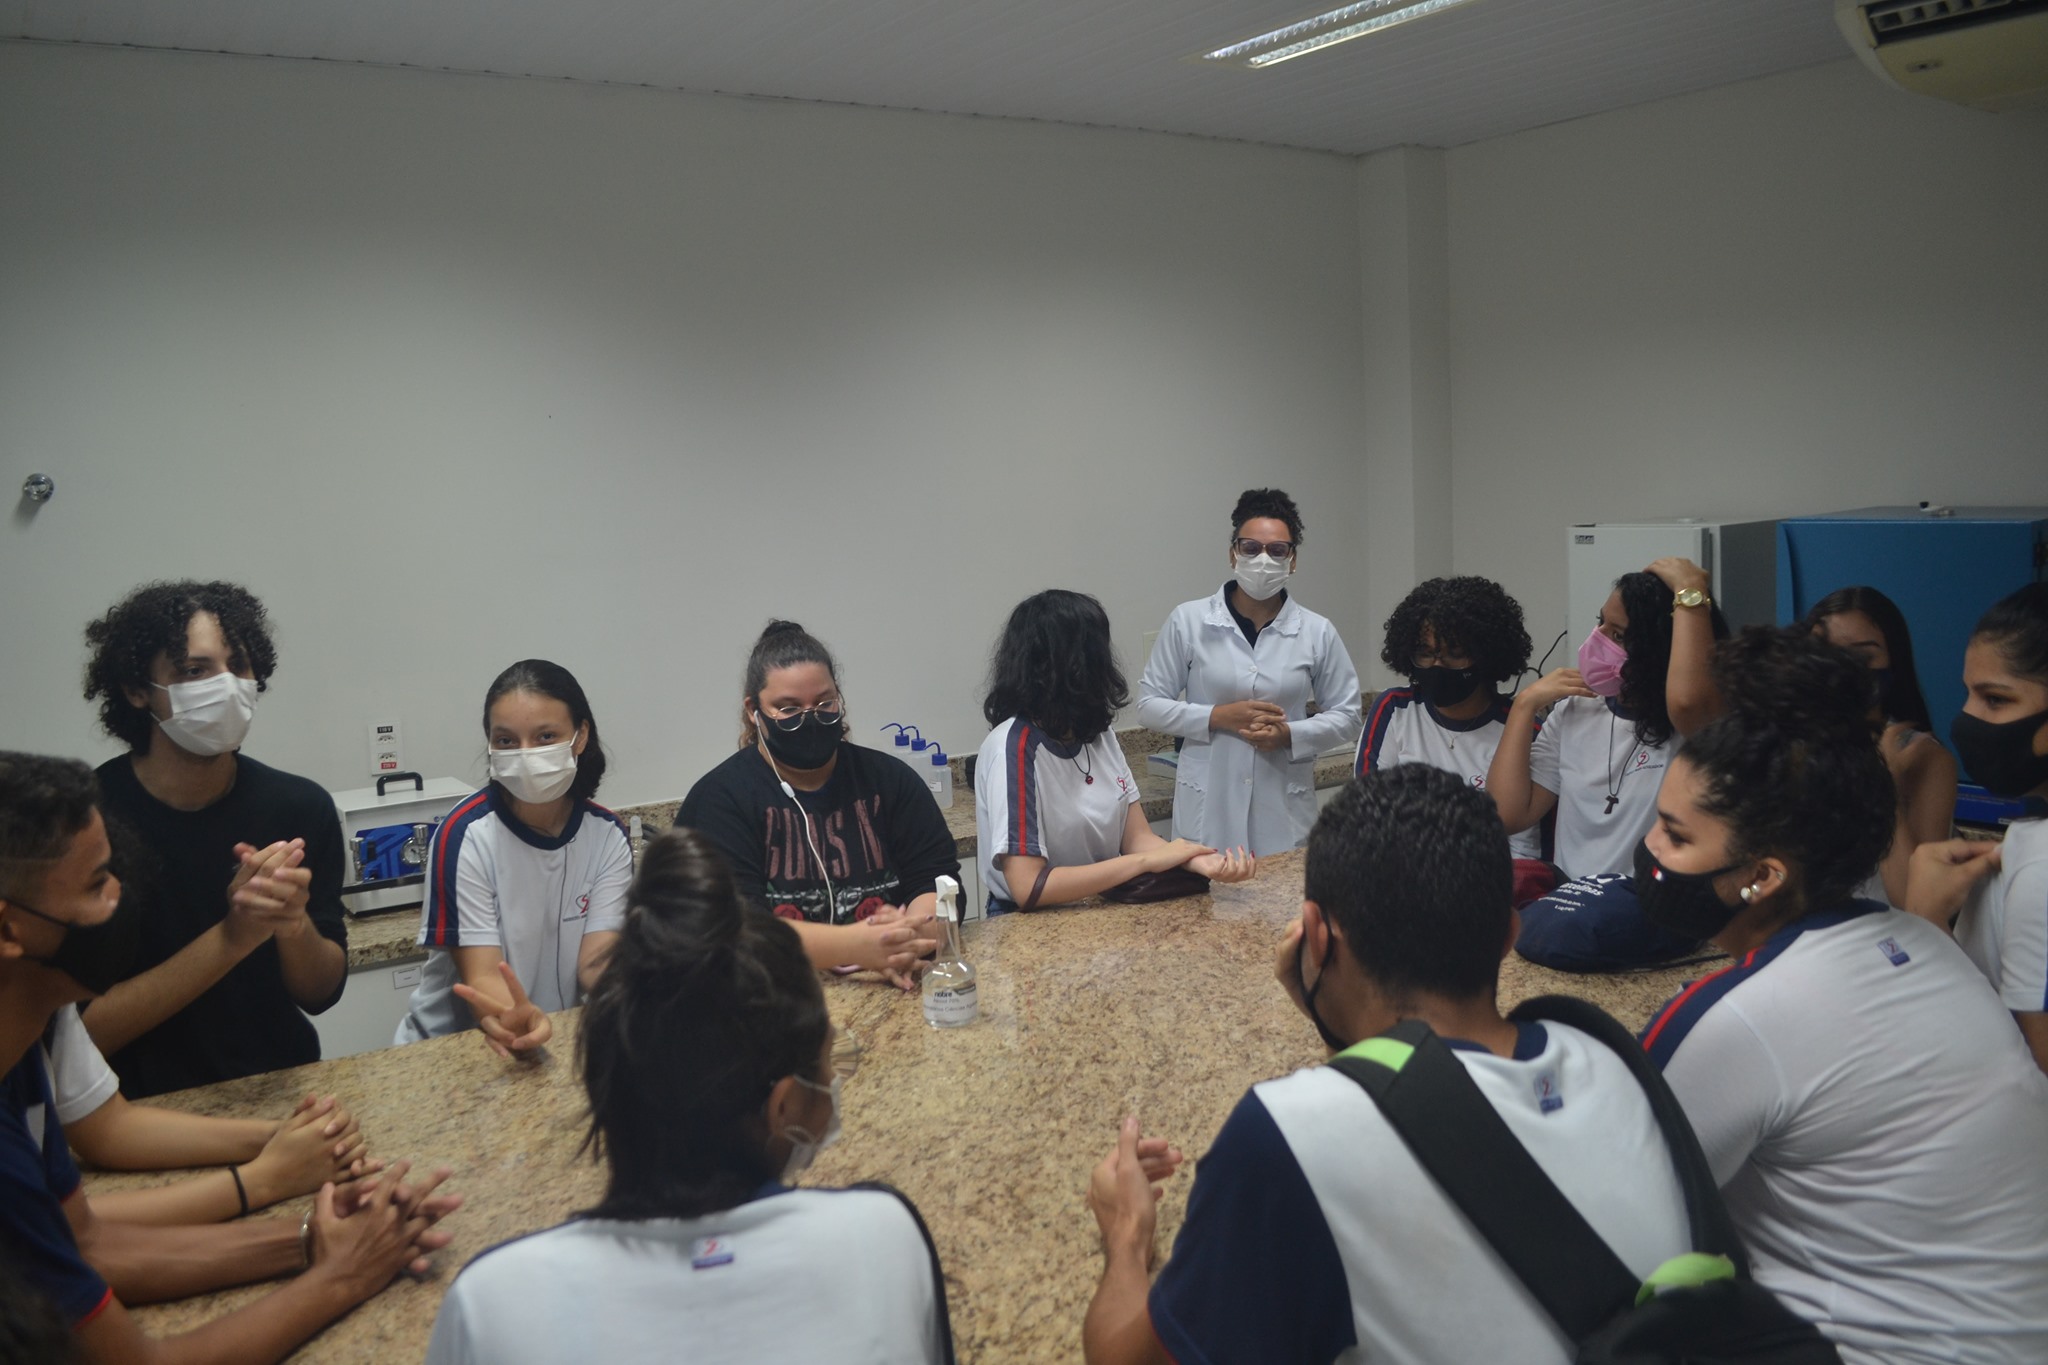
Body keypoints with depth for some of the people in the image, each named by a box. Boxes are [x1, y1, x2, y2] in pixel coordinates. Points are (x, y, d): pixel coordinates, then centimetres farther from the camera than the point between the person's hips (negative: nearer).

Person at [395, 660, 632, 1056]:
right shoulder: (465, 835, -13)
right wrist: (514, 1024, -39)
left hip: (558, 1041, 3)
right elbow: (482, 976, -18)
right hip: (450, 1049, -3)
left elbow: (595, 963, -8)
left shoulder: (608, 836, -3)